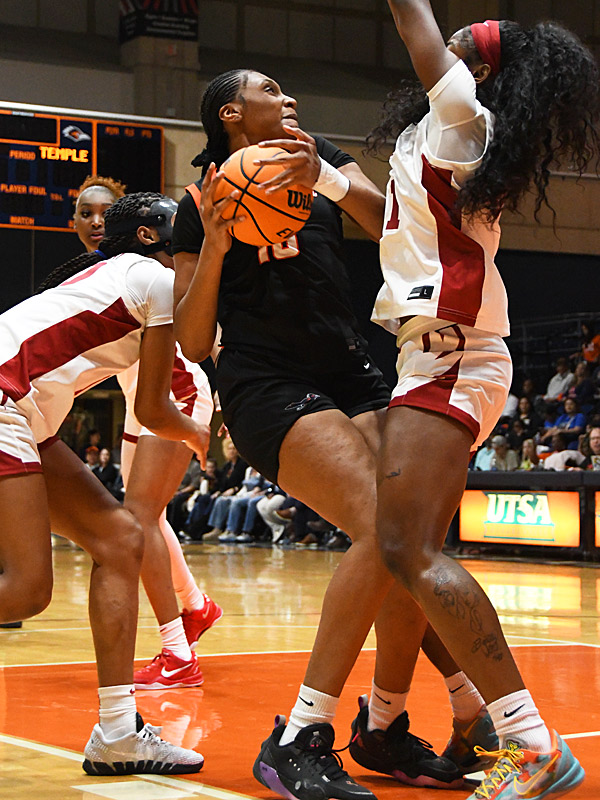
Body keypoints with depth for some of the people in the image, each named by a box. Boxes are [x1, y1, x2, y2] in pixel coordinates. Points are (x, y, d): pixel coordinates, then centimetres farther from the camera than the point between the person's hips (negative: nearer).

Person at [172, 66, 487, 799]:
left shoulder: (322, 161, 16)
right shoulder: (204, 203, 5)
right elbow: (193, 343, 0)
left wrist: (326, 181, -18)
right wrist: (213, 246, -12)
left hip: (351, 373, 5)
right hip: (266, 382, -5)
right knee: (381, 526, -25)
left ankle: (388, 728, 10)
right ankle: (298, 741, -23)